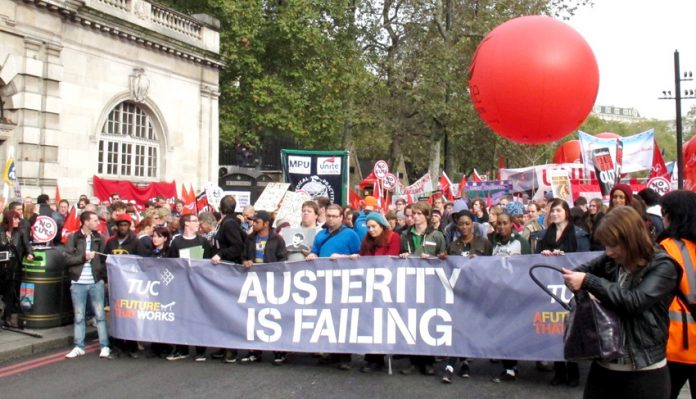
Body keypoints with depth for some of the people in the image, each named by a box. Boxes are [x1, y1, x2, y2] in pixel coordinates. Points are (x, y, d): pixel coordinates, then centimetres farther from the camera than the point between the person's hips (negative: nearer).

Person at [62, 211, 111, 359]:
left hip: (96, 282, 1)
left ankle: (104, 346, 9)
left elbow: (103, 260, 4)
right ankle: (79, 347, 17)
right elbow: (66, 258, -6)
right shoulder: (73, 237, -1)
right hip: (78, 283, -1)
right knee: (79, 316, 8)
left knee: (100, 315, 3)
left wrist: (106, 277, -5)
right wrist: (83, 257, -14)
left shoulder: (99, 238, 6)